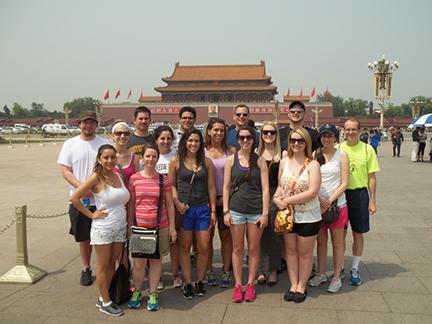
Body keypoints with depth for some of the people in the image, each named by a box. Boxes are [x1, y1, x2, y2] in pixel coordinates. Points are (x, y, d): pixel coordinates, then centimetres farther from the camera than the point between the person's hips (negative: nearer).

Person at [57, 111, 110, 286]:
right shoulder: (70, 144, 2)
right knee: (84, 237, 12)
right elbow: (65, 171, -2)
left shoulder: (104, 143, 1)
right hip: (80, 200, 0)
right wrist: (81, 187, -17)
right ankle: (86, 269, 28)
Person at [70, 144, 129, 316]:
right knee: (103, 266, 7)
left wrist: (127, 222, 6)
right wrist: (91, 214, -11)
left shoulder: (118, 176, 5)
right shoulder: (96, 178, -12)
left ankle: (103, 297, 31)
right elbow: (74, 198, -14)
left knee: (112, 264, 15)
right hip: (103, 229, -6)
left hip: (120, 228, 6)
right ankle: (105, 303, 21)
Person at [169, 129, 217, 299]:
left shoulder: (207, 162, 4)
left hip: (203, 209, 2)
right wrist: (177, 203, -11)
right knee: (185, 248, 6)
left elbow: (211, 187, 5)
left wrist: (213, 211, 3)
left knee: (204, 248, 4)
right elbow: (171, 185, 3)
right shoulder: (176, 161, 0)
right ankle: (188, 283, 19)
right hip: (184, 209, -1)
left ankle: (200, 281, 23)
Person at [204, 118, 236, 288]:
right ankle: (209, 271, 20)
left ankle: (226, 272, 17)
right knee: (208, 235, 7)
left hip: (225, 199, 0)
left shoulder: (231, 151, 3)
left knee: (226, 235, 6)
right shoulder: (202, 151, 1)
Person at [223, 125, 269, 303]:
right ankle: (238, 285, 20)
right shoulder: (231, 160, 2)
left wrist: (265, 213, -7)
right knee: (237, 248, 8)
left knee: (253, 248, 9)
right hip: (236, 209, 0)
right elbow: (226, 187, 3)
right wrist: (225, 211, -3)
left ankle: (250, 284, 23)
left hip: (256, 210, 0)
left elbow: (265, 188, -1)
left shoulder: (259, 160, 1)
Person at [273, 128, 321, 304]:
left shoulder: (312, 164, -12)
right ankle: (293, 285, 29)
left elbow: (313, 192, -21)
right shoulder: (284, 162, 2)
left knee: (304, 253, 10)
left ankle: (301, 286, 26)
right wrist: (277, 198, -10)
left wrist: (288, 200, -20)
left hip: (308, 216, -4)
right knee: (290, 251, 14)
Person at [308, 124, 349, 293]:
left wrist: (330, 201, -14)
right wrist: (320, 198, -13)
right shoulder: (315, 155, 4)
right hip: (317, 204, 3)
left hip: (337, 204, -2)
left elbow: (344, 183, -7)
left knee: (337, 242, 8)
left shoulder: (342, 155, -3)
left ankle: (337, 277, 19)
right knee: (320, 241, 13)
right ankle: (321, 273, 27)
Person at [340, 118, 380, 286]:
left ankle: (355, 269, 25)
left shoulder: (367, 149, -3)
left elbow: (371, 177, 1)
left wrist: (372, 201, -2)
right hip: (340, 194, 0)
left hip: (360, 194, 0)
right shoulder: (337, 149, -1)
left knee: (358, 233, 10)